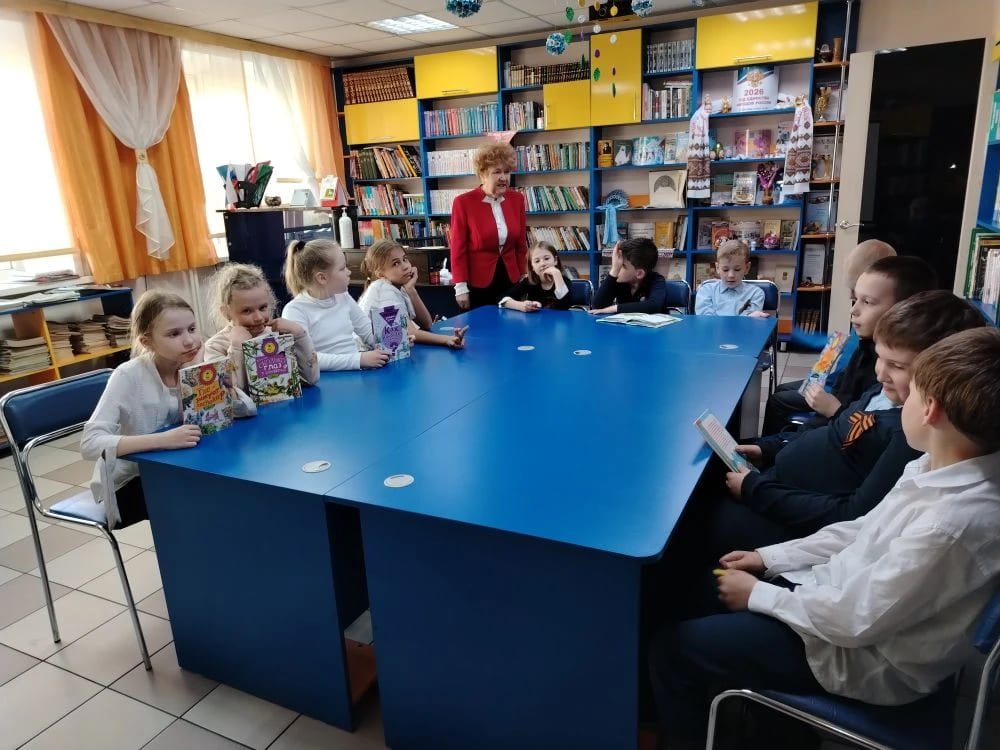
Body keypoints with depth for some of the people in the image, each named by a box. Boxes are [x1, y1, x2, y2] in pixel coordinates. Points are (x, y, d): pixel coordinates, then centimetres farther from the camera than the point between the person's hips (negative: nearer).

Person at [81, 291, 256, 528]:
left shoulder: (193, 368, -7)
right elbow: (90, 444, -29)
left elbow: (249, 409, -15)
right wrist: (163, 439, -39)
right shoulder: (129, 376, -21)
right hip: (127, 483, -5)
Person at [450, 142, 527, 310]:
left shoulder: (517, 199, 2)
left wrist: (523, 279, 8)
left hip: (510, 279, 4)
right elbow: (458, 248, -8)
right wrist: (460, 287, -10)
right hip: (478, 283, -4)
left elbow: (521, 244, 9)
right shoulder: (464, 202, -10)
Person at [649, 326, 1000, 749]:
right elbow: (864, 532, 7)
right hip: (846, 594, 8)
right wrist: (770, 558, 5)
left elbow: (855, 621, -26)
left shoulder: (954, 522, -33)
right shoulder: (936, 467, -6)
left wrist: (758, 594, -13)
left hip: (865, 655, -8)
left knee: (671, 647, -6)